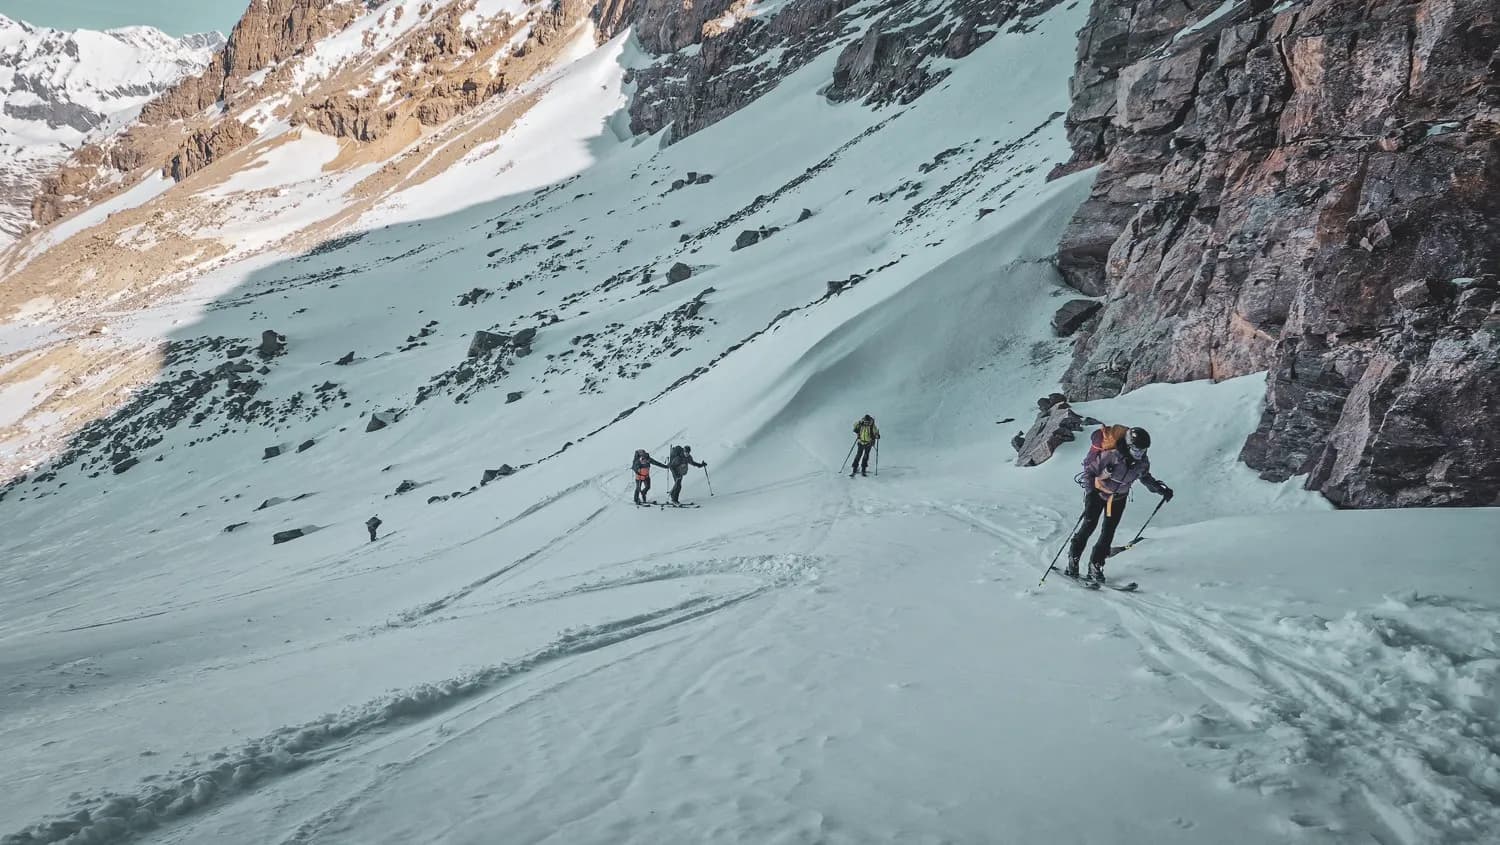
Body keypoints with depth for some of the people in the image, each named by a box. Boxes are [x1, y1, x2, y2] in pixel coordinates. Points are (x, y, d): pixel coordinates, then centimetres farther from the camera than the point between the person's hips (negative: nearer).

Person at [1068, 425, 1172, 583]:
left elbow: (1145, 477, 11)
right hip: (1098, 492, -4)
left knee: (1108, 533, -1)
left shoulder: (1143, 462, -12)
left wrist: (1161, 490, 6)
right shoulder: (1111, 455, -30)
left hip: (1119, 497, 4)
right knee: (1089, 526, -7)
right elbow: (1089, 471, -24)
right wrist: (1090, 491, -35)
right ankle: (1073, 561, 5)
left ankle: (1095, 567, 7)